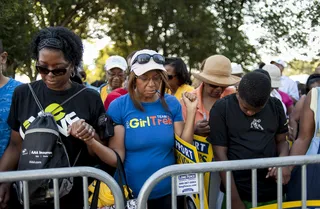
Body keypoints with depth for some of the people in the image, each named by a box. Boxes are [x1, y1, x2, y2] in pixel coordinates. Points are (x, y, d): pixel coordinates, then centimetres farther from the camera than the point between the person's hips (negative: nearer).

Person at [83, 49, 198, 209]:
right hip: (131, 195, -2)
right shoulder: (118, 106, -9)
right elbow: (116, 158, -12)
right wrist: (91, 141, -29)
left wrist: (191, 111, -10)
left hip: (168, 193, 2)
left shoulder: (171, 104, -2)